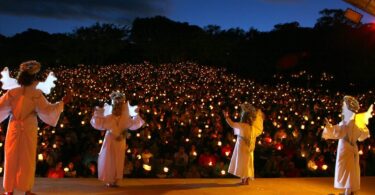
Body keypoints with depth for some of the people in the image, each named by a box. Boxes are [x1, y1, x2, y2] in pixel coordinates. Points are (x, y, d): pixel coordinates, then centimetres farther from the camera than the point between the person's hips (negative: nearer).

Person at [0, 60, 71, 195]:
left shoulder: (12, 92, -2)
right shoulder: (36, 94, -9)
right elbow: (47, 110, -10)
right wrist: (62, 103, -1)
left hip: (14, 128, 2)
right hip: (29, 130, -2)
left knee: (12, 159, 10)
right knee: (27, 160, 7)